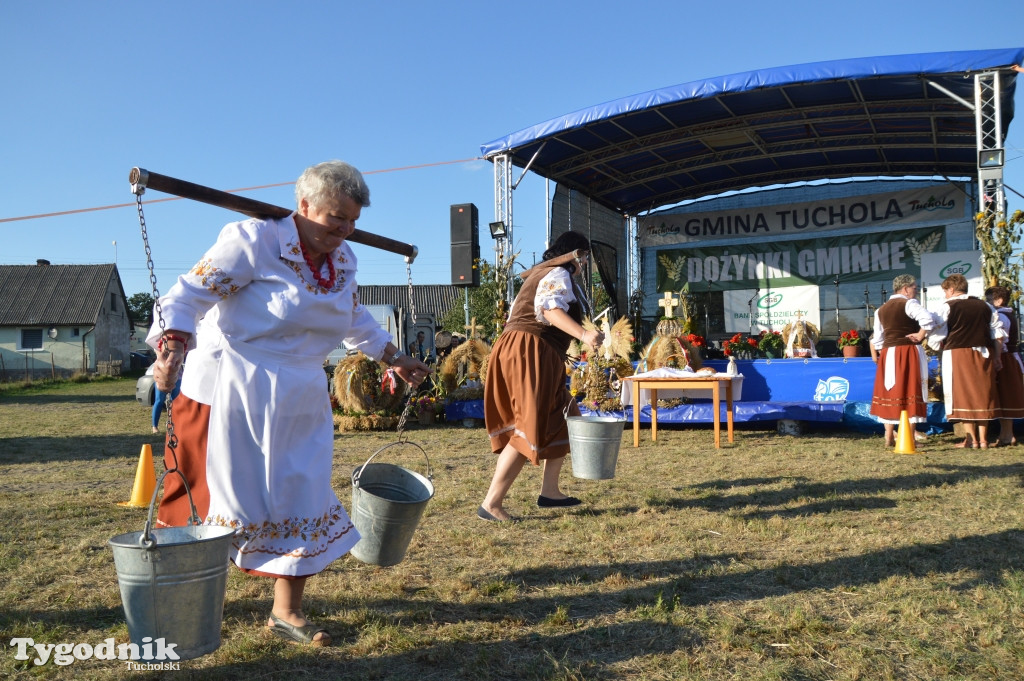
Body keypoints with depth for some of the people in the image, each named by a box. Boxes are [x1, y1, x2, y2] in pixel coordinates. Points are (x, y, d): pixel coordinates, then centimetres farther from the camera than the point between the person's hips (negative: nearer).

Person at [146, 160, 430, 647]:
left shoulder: (344, 259, 9)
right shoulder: (253, 240, -12)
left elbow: (355, 319, 26)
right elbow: (192, 292, -19)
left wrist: (393, 358, 30)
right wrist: (172, 345, -36)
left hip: (299, 401, 7)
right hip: (233, 394, -6)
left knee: (301, 502, 7)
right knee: (226, 499, 0)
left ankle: (286, 612, 22)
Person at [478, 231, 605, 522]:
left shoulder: (540, 273, 27)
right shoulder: (559, 275, -3)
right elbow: (551, 309, -23)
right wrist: (583, 333, -36)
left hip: (514, 348, 10)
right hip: (532, 352, -10)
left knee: (564, 419, 16)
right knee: (530, 430, -12)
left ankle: (549, 491, 19)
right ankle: (491, 503, -14)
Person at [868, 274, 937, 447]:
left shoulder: (881, 309, 13)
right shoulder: (909, 304, -7)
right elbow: (928, 319, -25)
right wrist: (920, 336, -12)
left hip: (887, 354, 6)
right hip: (909, 353, -6)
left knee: (890, 394, 10)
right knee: (910, 393, -2)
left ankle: (889, 437, 11)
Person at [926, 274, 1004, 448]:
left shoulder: (947, 307, -5)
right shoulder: (985, 306, 12)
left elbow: (936, 338, -10)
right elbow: (998, 335, 11)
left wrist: (941, 347, 10)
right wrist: (996, 357, 17)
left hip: (958, 355, -5)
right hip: (984, 355, 5)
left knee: (962, 396, 1)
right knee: (983, 395, 10)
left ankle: (971, 439, 2)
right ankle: (983, 438, 11)